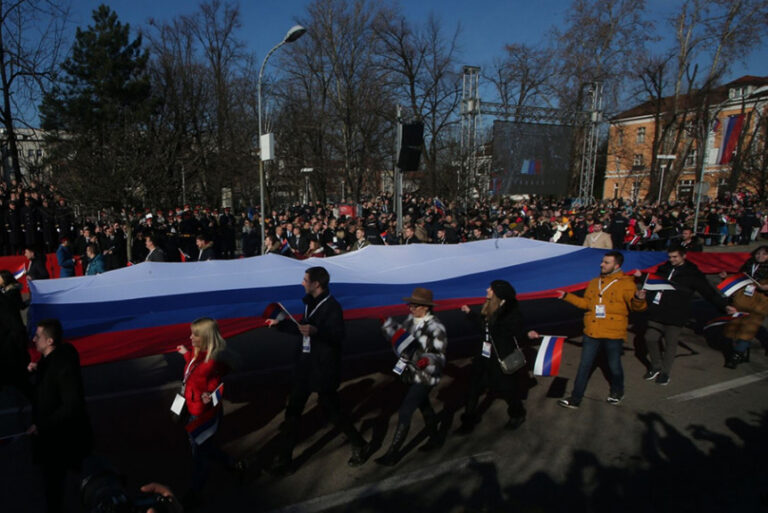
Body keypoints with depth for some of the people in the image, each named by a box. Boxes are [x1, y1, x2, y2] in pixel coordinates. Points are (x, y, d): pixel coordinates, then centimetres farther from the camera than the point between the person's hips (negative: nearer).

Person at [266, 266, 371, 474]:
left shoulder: (332, 307, -18)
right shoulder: (310, 303, 7)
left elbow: (339, 334, -29)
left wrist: (316, 330, -44)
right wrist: (279, 324, 22)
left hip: (323, 369, -8)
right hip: (305, 366, 8)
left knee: (331, 410, 4)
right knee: (292, 412, 12)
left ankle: (361, 447, 26)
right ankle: (284, 460, 26)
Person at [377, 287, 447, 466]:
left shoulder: (435, 327, -22)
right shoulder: (411, 319, -3)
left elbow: (440, 356, -21)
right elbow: (401, 335, 10)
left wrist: (428, 361, -41)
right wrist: (391, 329, -8)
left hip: (424, 378, -7)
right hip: (412, 374, 7)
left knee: (404, 413, -4)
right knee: (424, 406, 24)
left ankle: (393, 453, 10)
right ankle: (435, 438, 46)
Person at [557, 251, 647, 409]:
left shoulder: (626, 284, -7)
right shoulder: (594, 282, 9)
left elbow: (635, 306, -14)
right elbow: (585, 303, 16)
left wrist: (638, 299, -36)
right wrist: (567, 296, 14)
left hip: (613, 335, -4)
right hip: (591, 332, 5)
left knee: (614, 366, 13)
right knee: (584, 366, 8)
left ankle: (617, 392, 42)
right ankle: (575, 398, 16)